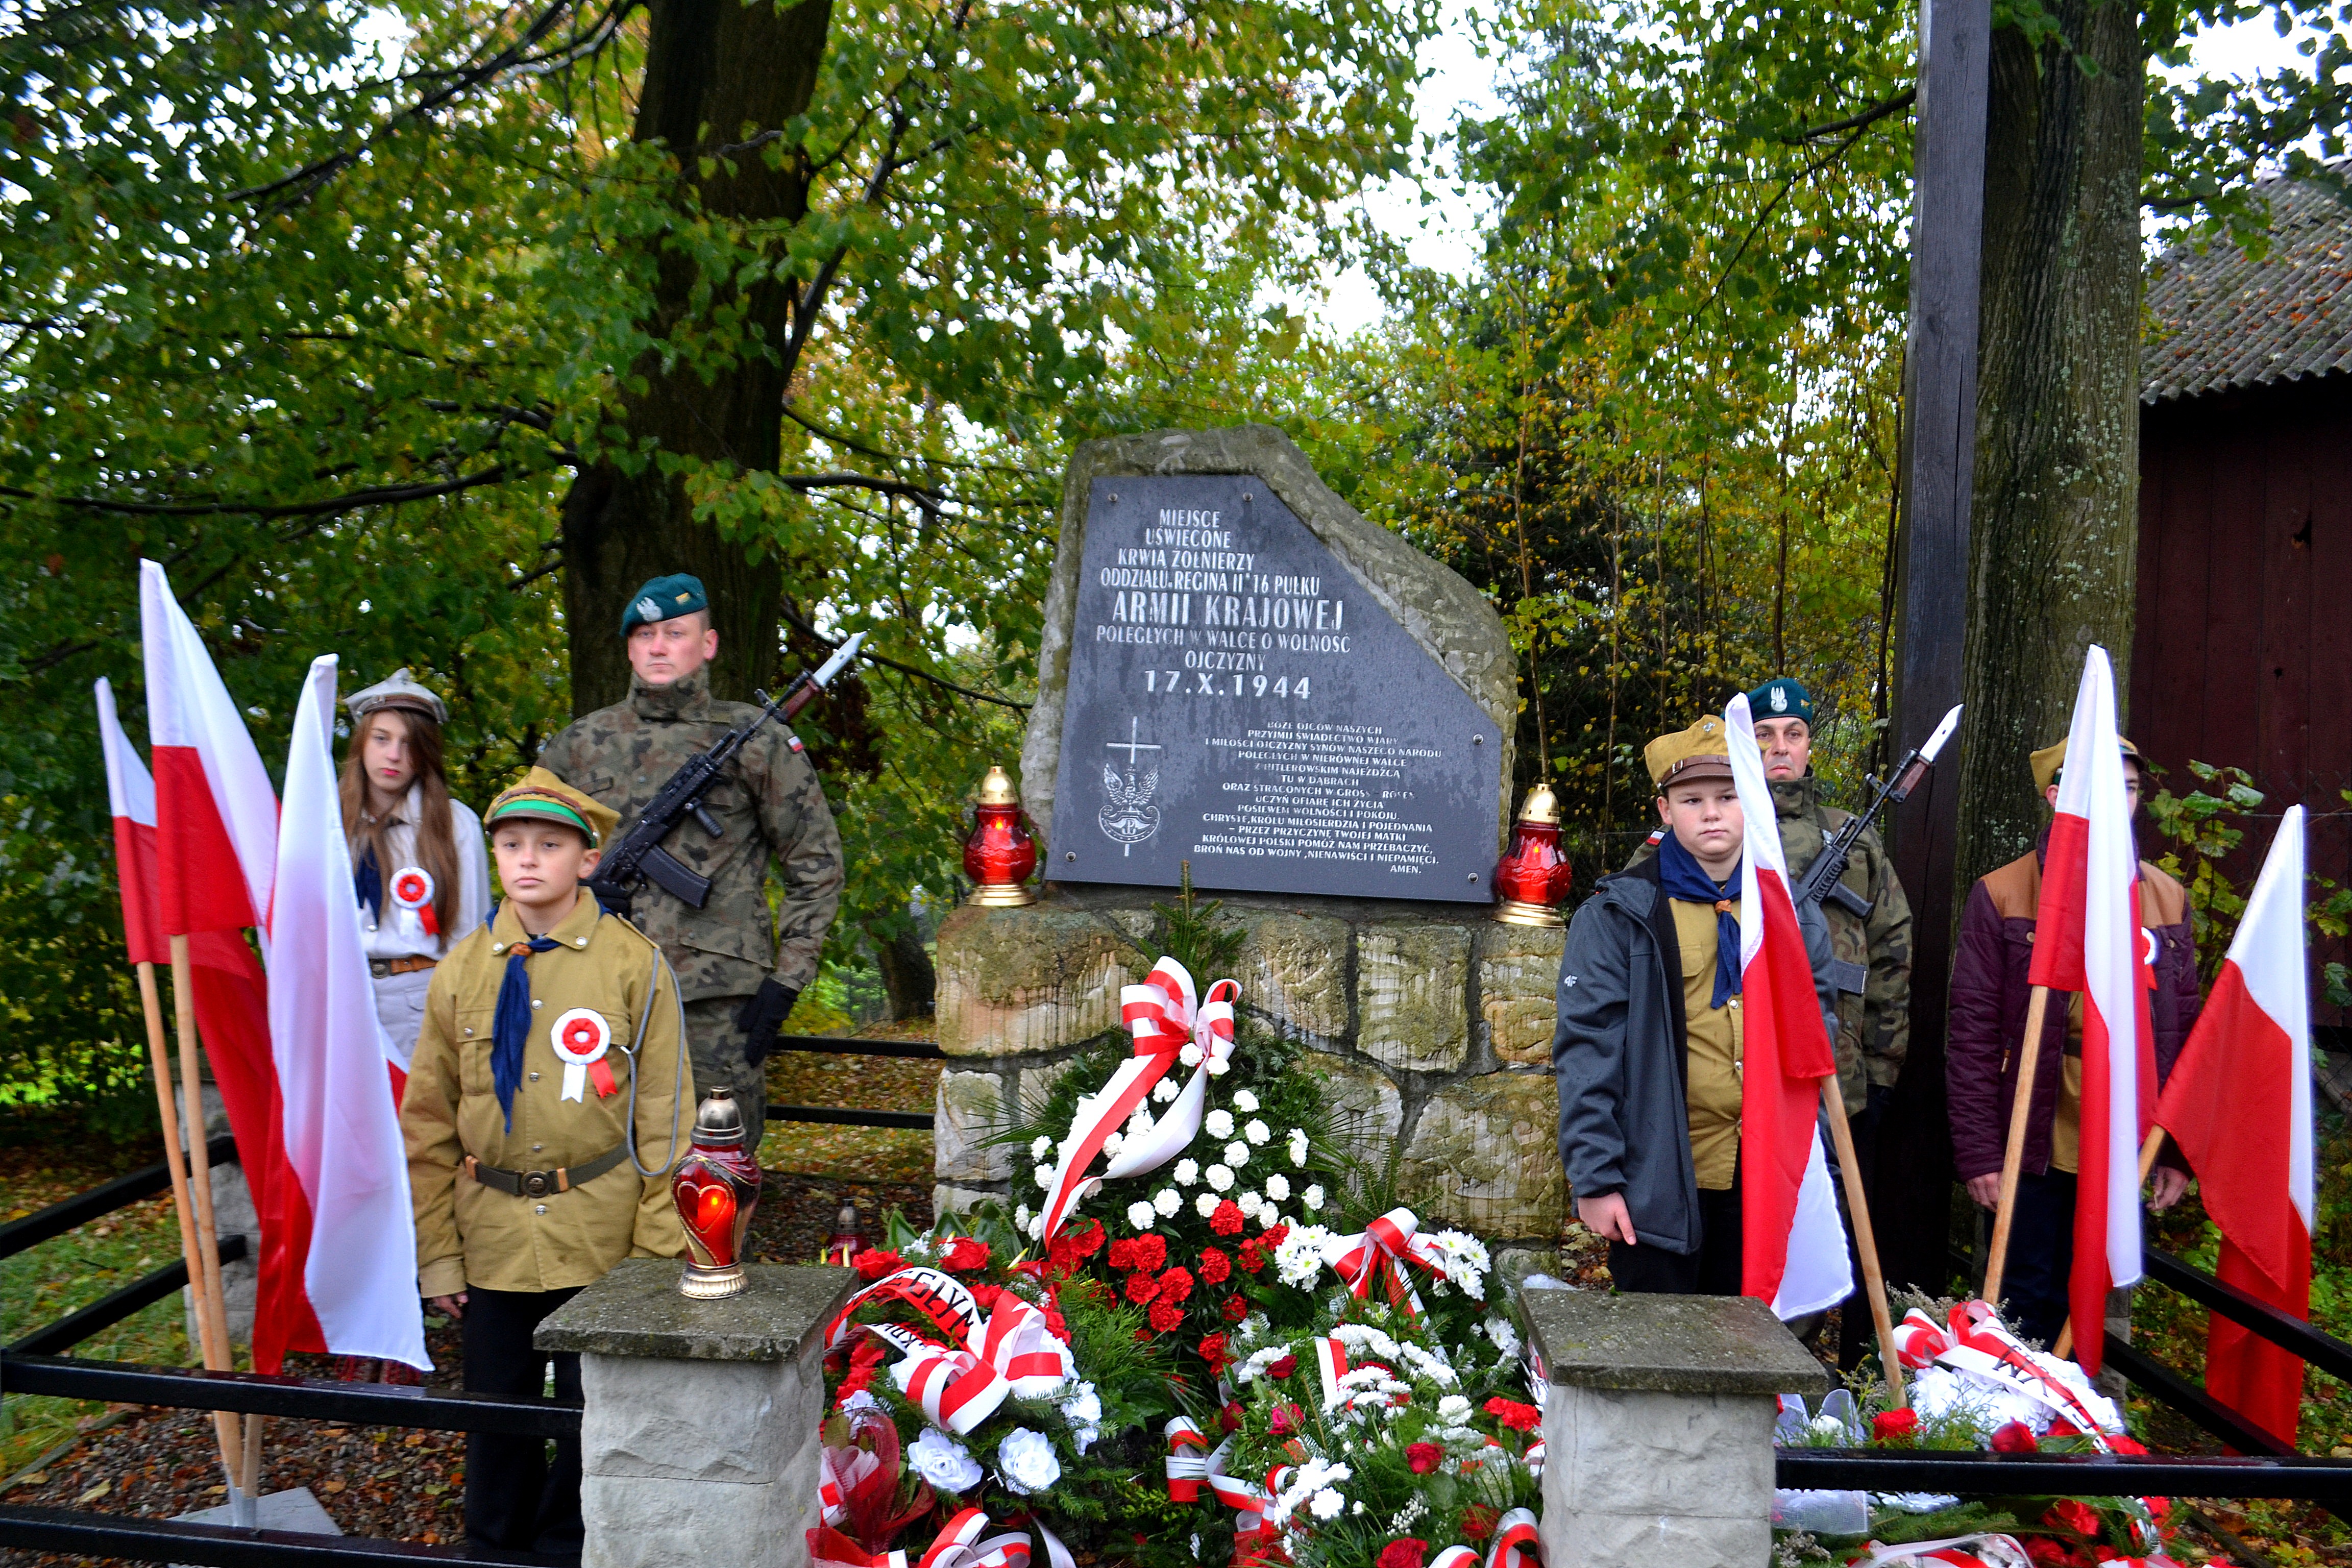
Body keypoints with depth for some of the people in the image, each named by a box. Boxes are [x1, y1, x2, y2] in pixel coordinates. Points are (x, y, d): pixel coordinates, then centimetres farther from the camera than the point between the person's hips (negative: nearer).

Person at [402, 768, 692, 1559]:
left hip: (601, 1235, -2)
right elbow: (428, 1122, 7)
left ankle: (572, 1548, 32)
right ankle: (494, 1550, 37)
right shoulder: (462, 971, 3)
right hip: (492, 1236, 2)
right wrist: (436, 1252, 3)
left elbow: (664, 1117, -4)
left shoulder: (635, 966, -5)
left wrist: (656, 1252, -8)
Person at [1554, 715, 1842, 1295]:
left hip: (1764, 1181, 4)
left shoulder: (1793, 914, 8)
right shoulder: (1620, 914, -6)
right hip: (1658, 1180, -4)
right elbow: (1587, 1050, -8)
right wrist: (1594, 1178, -11)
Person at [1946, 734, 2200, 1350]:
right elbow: (1972, 1034, -5)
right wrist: (1978, 1153, -9)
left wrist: (2179, 1149, 7)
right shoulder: (2002, 895, -3)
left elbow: (2183, 1031, 11)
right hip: (2033, 1147, -3)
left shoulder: (2166, 899, 9)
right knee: (2023, 1300, 5)